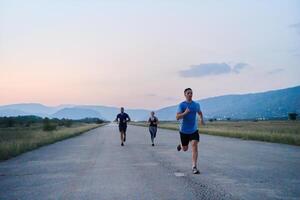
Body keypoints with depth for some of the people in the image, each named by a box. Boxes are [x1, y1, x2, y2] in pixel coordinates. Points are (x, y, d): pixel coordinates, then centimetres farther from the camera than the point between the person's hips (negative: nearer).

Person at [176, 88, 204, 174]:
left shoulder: (196, 105, 3)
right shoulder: (181, 105, -8)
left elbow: (200, 112, 25)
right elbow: (177, 117, -17)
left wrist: (201, 118, 8)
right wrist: (185, 113, -31)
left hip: (194, 130, 2)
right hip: (184, 130, -1)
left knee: (194, 146, -14)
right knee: (185, 149, 11)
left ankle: (194, 167, -11)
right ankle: (181, 145, 49)